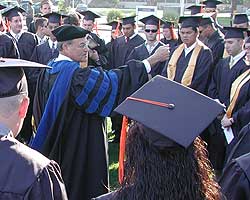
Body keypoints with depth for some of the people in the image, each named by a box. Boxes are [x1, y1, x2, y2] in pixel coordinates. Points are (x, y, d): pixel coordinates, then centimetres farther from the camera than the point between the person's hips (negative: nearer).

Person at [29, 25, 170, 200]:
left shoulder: (49, 70, 2)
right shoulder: (75, 73, -24)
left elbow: (39, 108, 12)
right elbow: (112, 81, -30)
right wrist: (152, 60, -28)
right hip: (78, 144, -9)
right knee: (81, 185, 5)